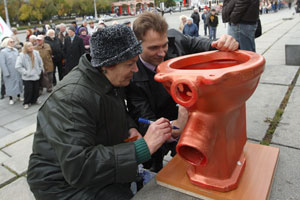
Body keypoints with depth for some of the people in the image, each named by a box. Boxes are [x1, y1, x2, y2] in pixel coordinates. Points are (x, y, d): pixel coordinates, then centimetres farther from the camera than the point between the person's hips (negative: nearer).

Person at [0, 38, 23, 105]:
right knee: (10, 85, 4)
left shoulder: (16, 50, 4)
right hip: (9, 73, -5)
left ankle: (19, 96, 31)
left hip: (17, 72, 5)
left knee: (19, 83, 14)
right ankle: (11, 98, 19)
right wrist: (6, 73, -14)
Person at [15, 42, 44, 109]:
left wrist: (40, 70, 10)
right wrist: (25, 72, -15)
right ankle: (26, 103, 15)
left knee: (36, 89, 12)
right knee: (28, 90, -2)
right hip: (27, 77, -4)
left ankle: (34, 100, 33)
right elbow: (18, 66, -16)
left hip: (36, 76, 5)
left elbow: (40, 63, 12)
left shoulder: (36, 53, 0)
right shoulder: (22, 55, -14)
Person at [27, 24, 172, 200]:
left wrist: (130, 127, -7)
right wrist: (143, 147, -38)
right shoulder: (71, 98, -29)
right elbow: (77, 167, -36)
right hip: (65, 183, -7)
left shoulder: (112, 80, -3)